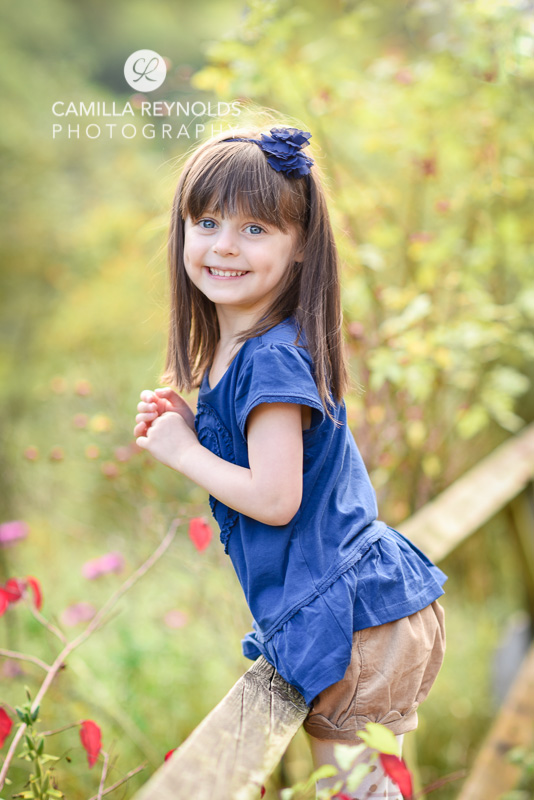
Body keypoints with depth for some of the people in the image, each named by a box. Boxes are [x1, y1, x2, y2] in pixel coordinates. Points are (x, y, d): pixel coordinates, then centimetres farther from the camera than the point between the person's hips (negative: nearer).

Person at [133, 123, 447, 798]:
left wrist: (182, 452, -12)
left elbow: (274, 498, -24)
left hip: (353, 620, -10)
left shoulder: (273, 358, -21)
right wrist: (186, 424, 3)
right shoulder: (231, 349, 9)